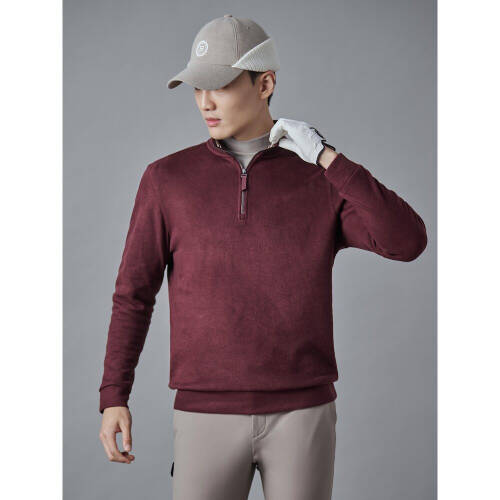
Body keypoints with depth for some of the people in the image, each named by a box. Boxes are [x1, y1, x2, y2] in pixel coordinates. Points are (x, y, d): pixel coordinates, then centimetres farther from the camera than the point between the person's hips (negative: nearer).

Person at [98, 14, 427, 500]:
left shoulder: (324, 179, 2)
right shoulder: (167, 179, 3)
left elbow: (408, 243, -14)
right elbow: (133, 295, 5)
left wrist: (325, 156, -17)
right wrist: (112, 399, -4)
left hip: (300, 416, 0)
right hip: (210, 417, 0)